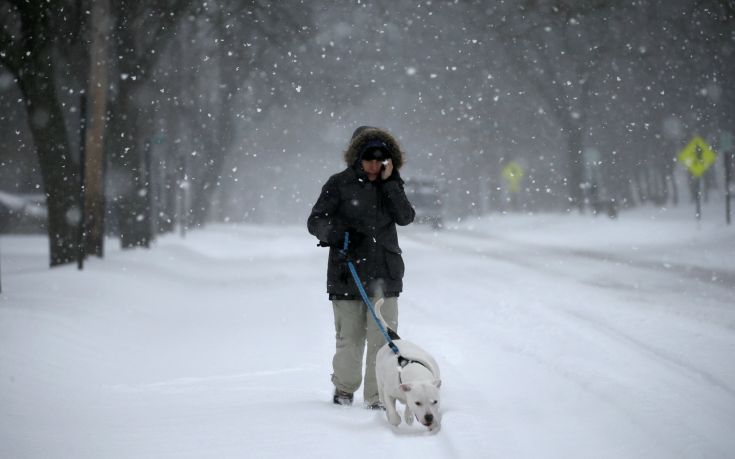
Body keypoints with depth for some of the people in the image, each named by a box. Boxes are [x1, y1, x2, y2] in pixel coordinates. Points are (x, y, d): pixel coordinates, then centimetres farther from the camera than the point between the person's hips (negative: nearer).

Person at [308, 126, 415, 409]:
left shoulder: (391, 186, 10)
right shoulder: (339, 184, 0)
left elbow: (406, 217, -5)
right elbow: (315, 221, -3)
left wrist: (389, 183, -11)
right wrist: (338, 232, -21)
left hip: (384, 274, 2)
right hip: (347, 274, -2)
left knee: (382, 339, -6)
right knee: (350, 338, 5)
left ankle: (378, 397, 1)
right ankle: (344, 388, 27)